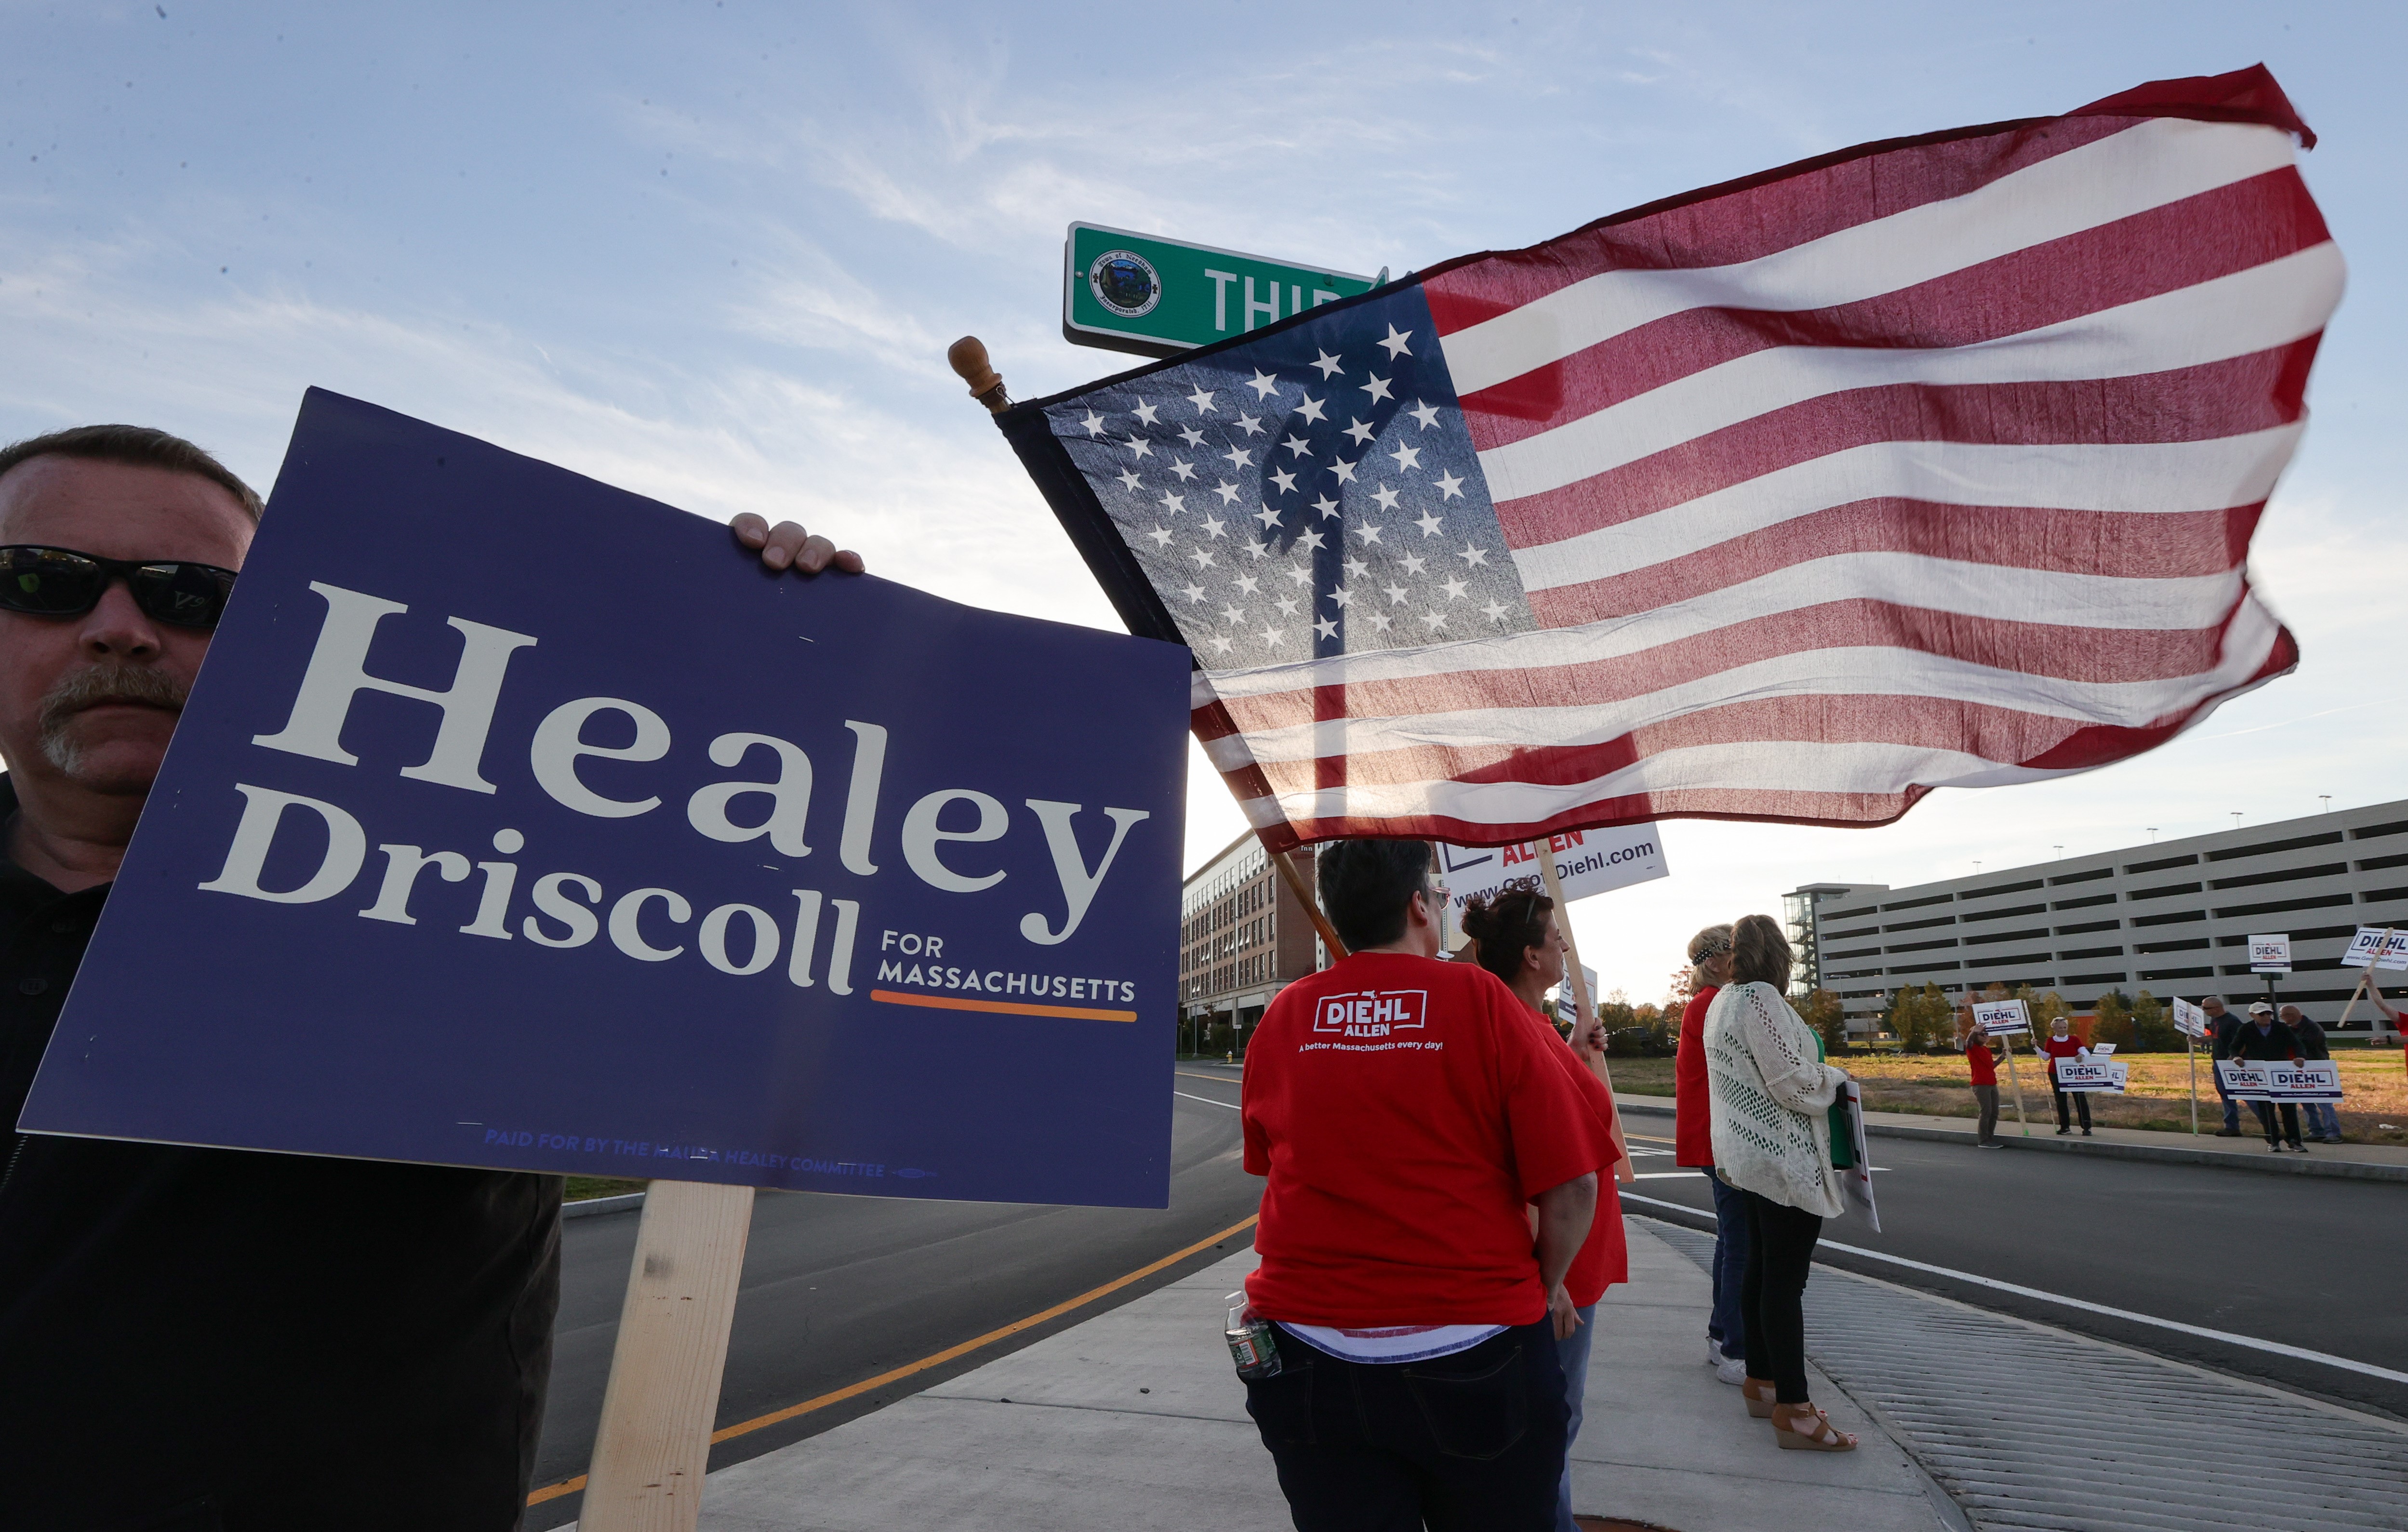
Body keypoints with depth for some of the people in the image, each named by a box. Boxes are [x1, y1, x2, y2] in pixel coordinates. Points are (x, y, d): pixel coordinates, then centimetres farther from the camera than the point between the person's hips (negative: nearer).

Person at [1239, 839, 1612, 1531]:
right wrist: (1547, 1286, 7)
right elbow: (1573, 1186, -11)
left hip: (1309, 1358, 2)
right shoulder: (1481, 998, -11)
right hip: (1474, 1352, -1)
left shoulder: (1283, 1015, -1)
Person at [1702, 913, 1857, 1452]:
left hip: (1747, 1157, 10)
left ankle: (1760, 1382, 27)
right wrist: (1834, 1076, -1)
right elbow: (1794, 1083, -19)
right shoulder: (1761, 999, -18)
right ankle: (1793, 1411, 4)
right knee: (1786, 1280, -3)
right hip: (1785, 1160, -10)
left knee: (1761, 1269, 16)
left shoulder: (1721, 1002, 13)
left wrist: (1816, 1071, 23)